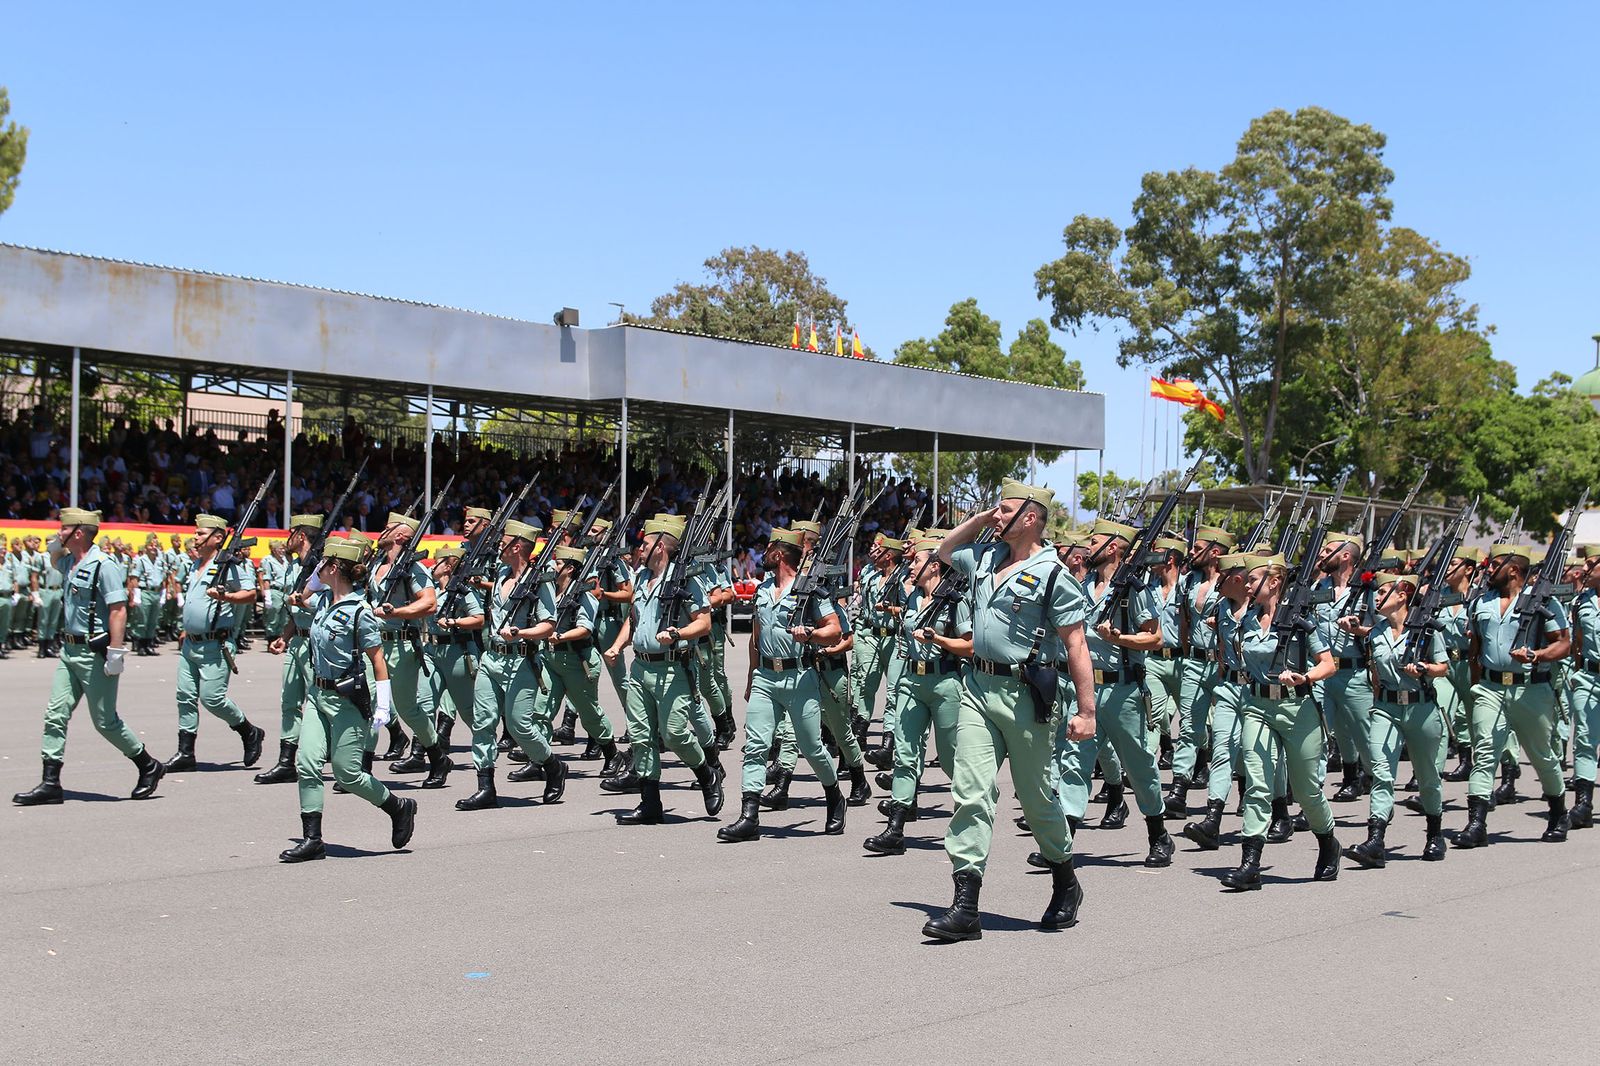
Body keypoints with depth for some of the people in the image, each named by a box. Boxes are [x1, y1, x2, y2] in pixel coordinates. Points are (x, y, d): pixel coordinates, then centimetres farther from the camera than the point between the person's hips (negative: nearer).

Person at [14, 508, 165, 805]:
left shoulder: (104, 566, -16)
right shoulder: (71, 563, 11)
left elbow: (119, 611, -21)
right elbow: (54, 561, 38)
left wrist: (116, 654, -25)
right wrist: (56, 544, 15)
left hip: (95, 654, -9)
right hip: (70, 649, 9)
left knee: (105, 721, 0)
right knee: (55, 715, 2)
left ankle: (149, 767, 17)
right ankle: (50, 784, 4)